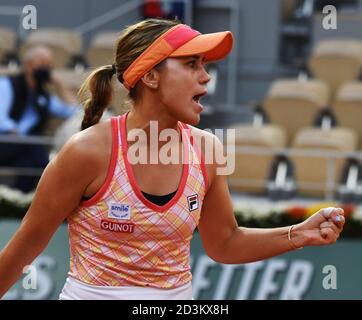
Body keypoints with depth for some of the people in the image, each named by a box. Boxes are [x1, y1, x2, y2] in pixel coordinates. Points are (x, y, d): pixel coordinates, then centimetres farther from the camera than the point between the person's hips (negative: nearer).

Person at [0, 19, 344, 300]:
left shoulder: (205, 149, -6)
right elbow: (29, 242, -9)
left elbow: (224, 243, 7)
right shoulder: (90, 151, -19)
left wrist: (299, 234, -3)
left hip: (178, 294, 4)